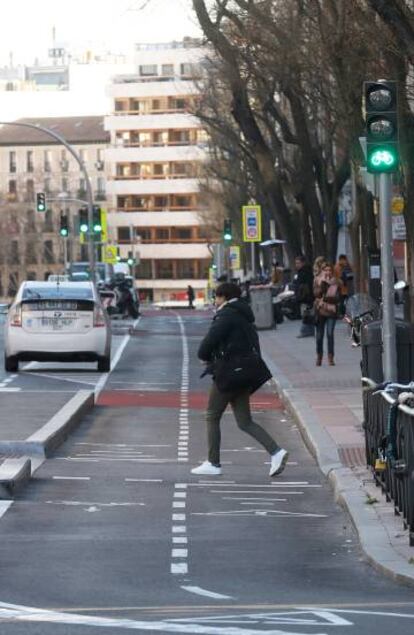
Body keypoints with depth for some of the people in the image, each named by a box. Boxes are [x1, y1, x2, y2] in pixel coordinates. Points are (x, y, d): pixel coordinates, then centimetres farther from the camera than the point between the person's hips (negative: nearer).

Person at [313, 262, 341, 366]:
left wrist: (326, 298, -11)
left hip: (331, 311, -1)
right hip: (320, 311, 1)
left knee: (330, 334, -9)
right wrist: (323, 283, -18)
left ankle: (331, 357, -3)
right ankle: (319, 356, 18)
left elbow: (338, 297, 0)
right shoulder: (318, 281, 4)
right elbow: (316, 294, -10)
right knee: (319, 335, 5)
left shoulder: (336, 282, 4)